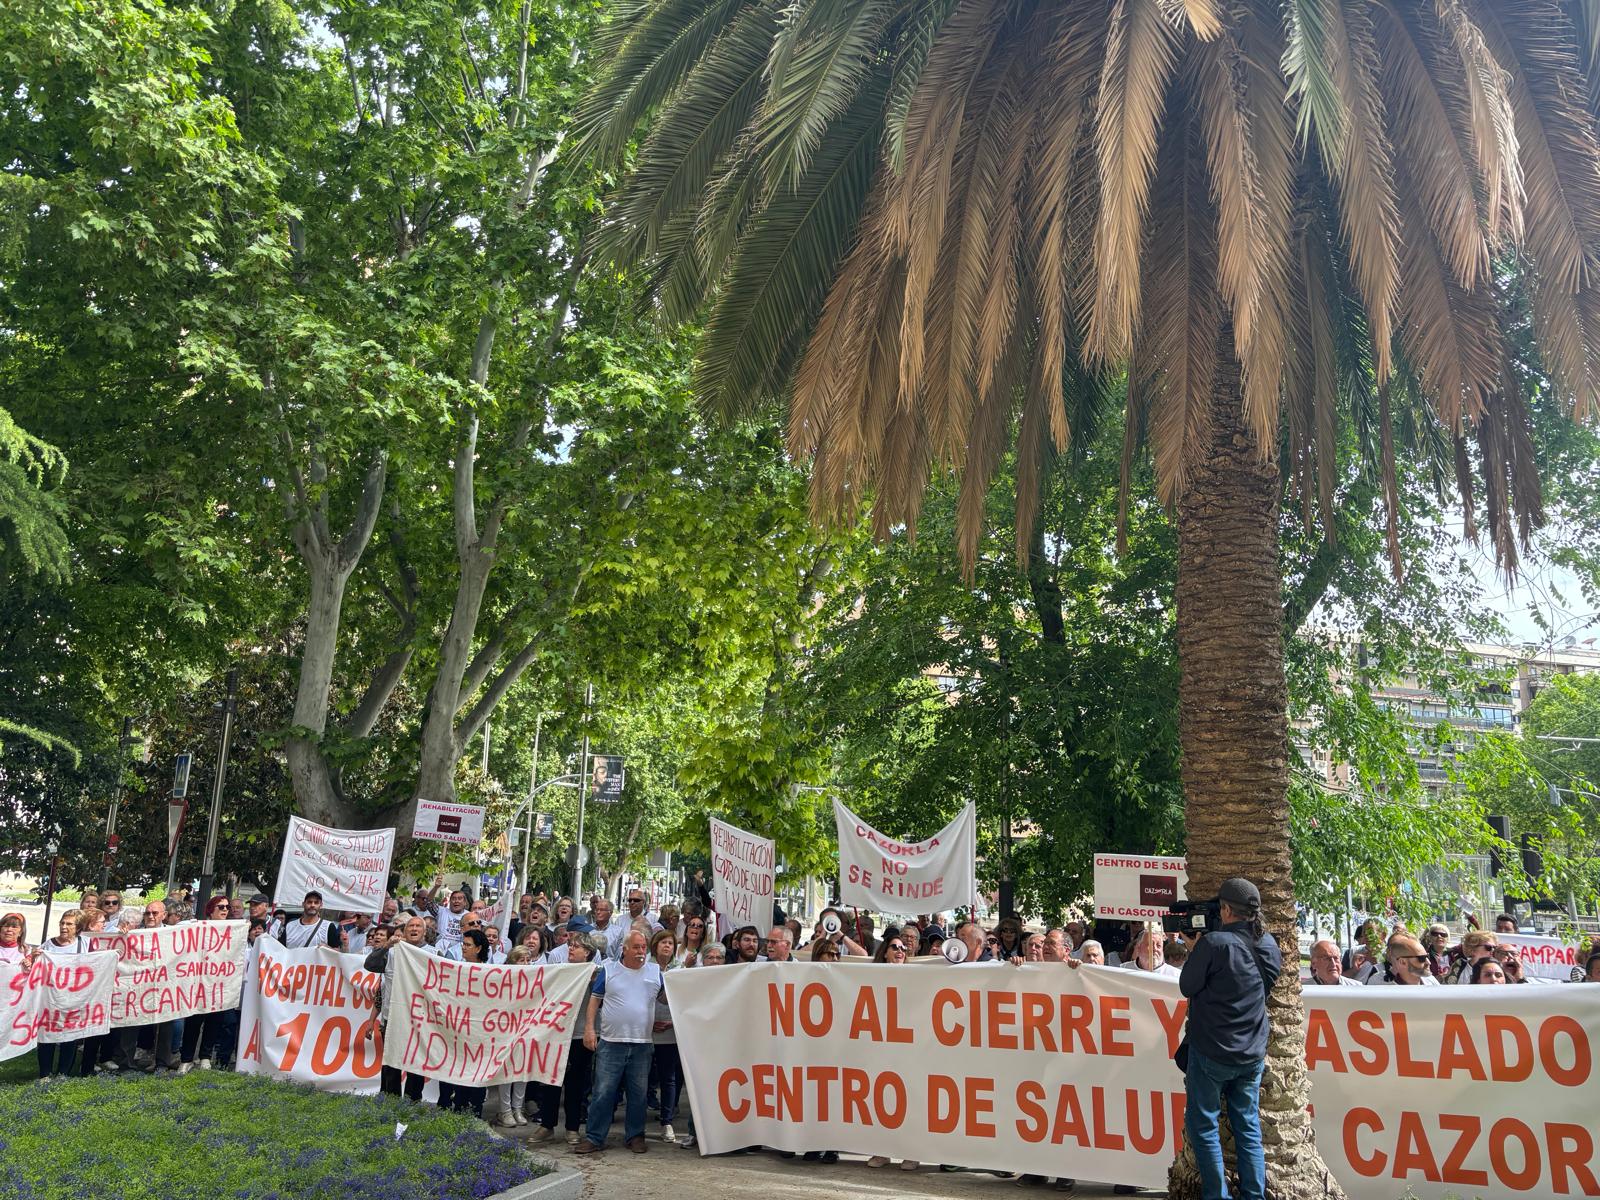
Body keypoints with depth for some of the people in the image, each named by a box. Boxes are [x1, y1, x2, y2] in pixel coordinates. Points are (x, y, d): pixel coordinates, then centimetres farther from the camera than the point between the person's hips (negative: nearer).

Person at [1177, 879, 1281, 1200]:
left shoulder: (1212, 943, -20)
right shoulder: (1269, 946, 1)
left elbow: (1187, 987, -10)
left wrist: (1194, 951, 3)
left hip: (1211, 1053, -6)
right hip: (1252, 1055, 6)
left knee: (1202, 1126, 7)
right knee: (1248, 1128, 14)